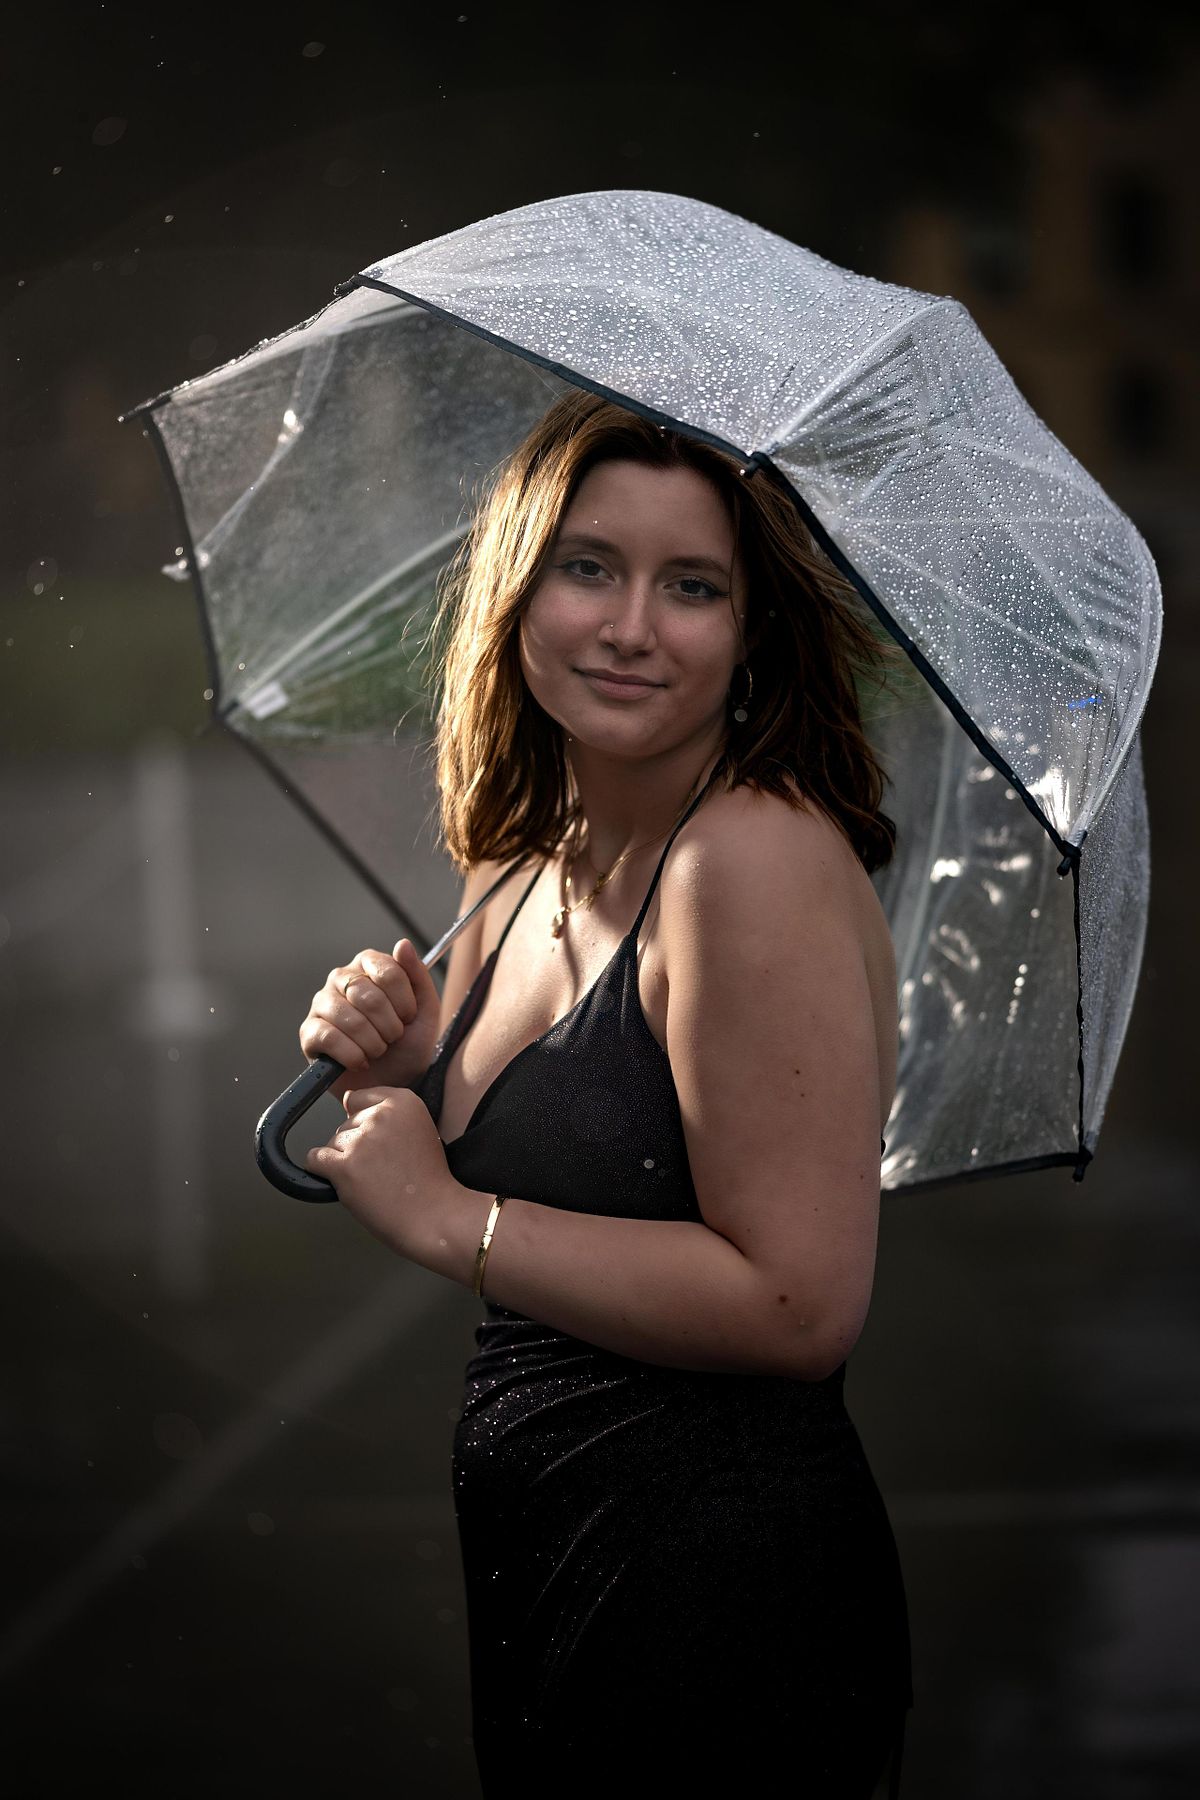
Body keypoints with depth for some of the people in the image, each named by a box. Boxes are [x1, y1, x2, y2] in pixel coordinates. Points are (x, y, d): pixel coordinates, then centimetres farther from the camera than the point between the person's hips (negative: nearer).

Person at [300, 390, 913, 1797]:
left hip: (720, 1622, -8)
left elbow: (802, 1303, -24)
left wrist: (448, 1217, -17)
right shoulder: (513, 883, 7)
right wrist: (390, 1081, -3)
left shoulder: (759, 856, -18)